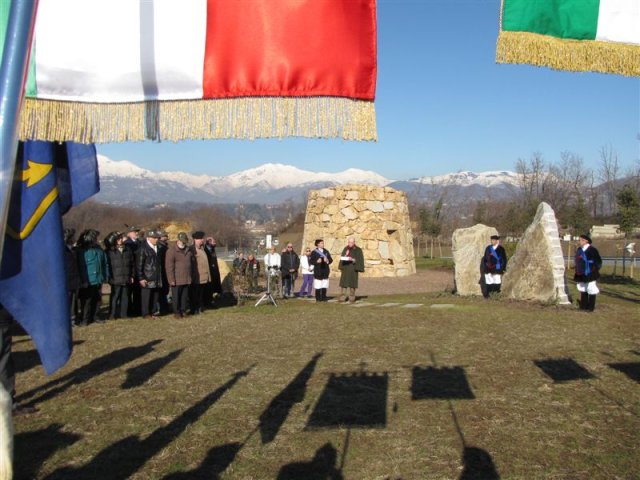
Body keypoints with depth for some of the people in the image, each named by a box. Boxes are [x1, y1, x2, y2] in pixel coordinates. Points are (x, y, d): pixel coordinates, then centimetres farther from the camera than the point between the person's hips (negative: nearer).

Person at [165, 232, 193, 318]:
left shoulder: (188, 250, 12)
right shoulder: (171, 251, -8)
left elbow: (191, 263, 21)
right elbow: (169, 266, -11)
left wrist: (191, 276, 16)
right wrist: (172, 279, -14)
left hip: (187, 279, 5)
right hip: (177, 280, -5)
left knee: (185, 296, 9)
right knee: (176, 297, 2)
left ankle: (183, 310, 20)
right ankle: (176, 312, 12)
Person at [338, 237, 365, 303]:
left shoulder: (358, 250, -3)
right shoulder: (345, 249, 9)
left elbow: (360, 260, -6)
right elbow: (342, 258, 14)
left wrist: (353, 260, -21)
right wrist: (341, 268, 5)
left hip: (353, 269, -4)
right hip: (345, 268, 4)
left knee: (352, 283, -2)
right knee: (343, 283, 1)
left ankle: (352, 298, 6)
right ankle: (342, 298, 6)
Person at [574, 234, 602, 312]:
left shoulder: (592, 250, -11)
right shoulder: (579, 250, 11)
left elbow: (598, 262, -8)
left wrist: (594, 270, -12)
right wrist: (577, 272, 16)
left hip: (590, 275, -8)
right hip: (581, 275, 8)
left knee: (591, 290, -1)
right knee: (583, 290, 13)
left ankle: (591, 307, 6)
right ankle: (583, 306, 22)